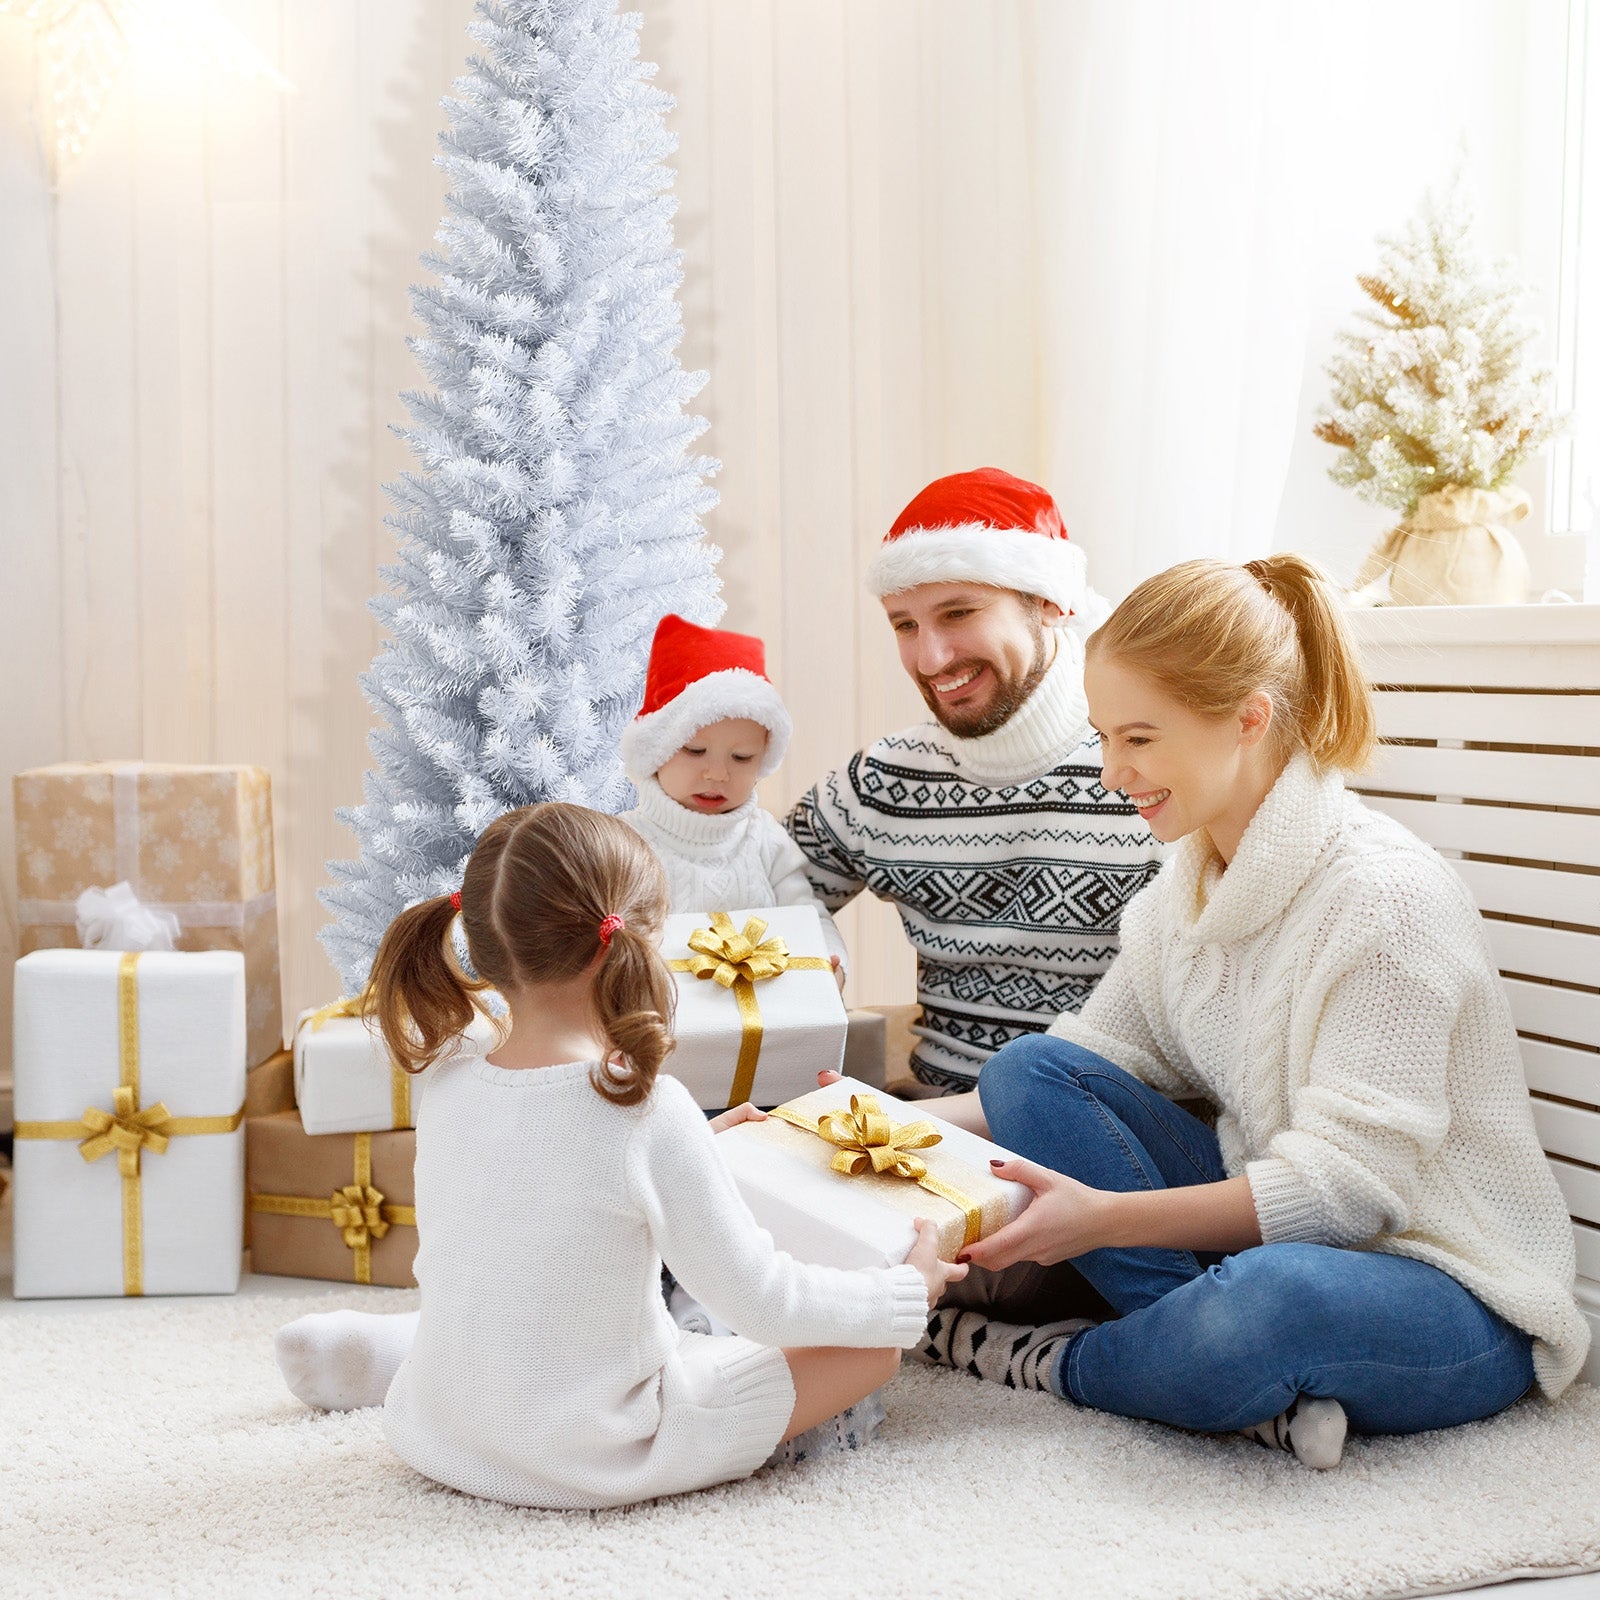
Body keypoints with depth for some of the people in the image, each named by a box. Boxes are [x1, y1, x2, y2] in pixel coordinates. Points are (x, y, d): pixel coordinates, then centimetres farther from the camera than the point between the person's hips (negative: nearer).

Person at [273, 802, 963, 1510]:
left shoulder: (444, 1092, -7)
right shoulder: (645, 1108, -24)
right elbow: (760, 1301, -16)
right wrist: (908, 1292, -1)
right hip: (594, 1458, -7)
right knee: (873, 1347, 3)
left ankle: (386, 1345, 24)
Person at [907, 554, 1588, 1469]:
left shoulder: (1385, 896, -21)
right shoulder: (1191, 887, 4)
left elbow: (1347, 1184, -23)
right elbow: (1080, 1075, 8)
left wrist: (1106, 1217, -30)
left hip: (1451, 1293, -8)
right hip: (1276, 1230, 8)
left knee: (1270, 1300, -42)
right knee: (1028, 1073, -6)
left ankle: (1049, 1365, -9)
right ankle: (1253, 1381, -18)